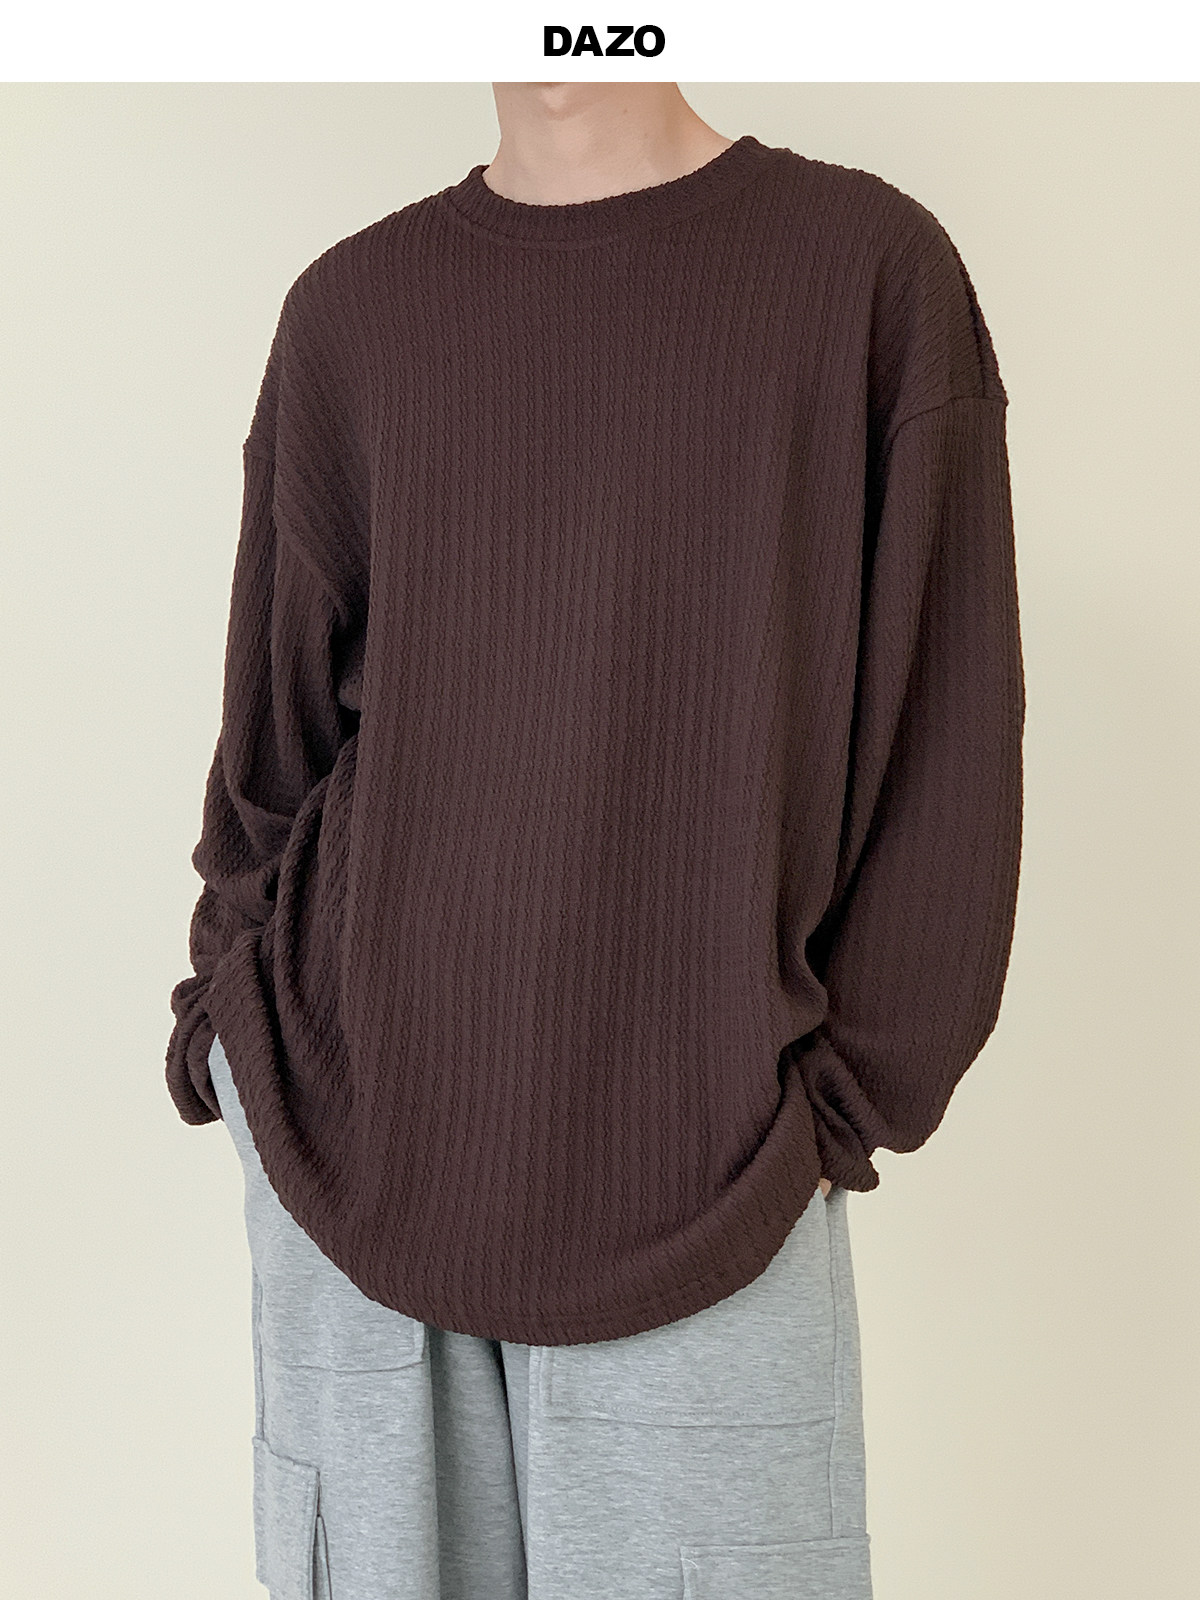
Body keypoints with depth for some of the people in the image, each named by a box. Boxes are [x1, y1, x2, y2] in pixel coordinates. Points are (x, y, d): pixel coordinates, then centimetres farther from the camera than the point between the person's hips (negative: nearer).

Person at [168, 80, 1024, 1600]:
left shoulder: (876, 270, -2)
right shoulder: (353, 310, 5)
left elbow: (943, 735, -2)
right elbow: (275, 726, 10)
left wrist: (836, 1103, -3)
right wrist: (234, 1034, 4)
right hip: (349, 1127, 2)